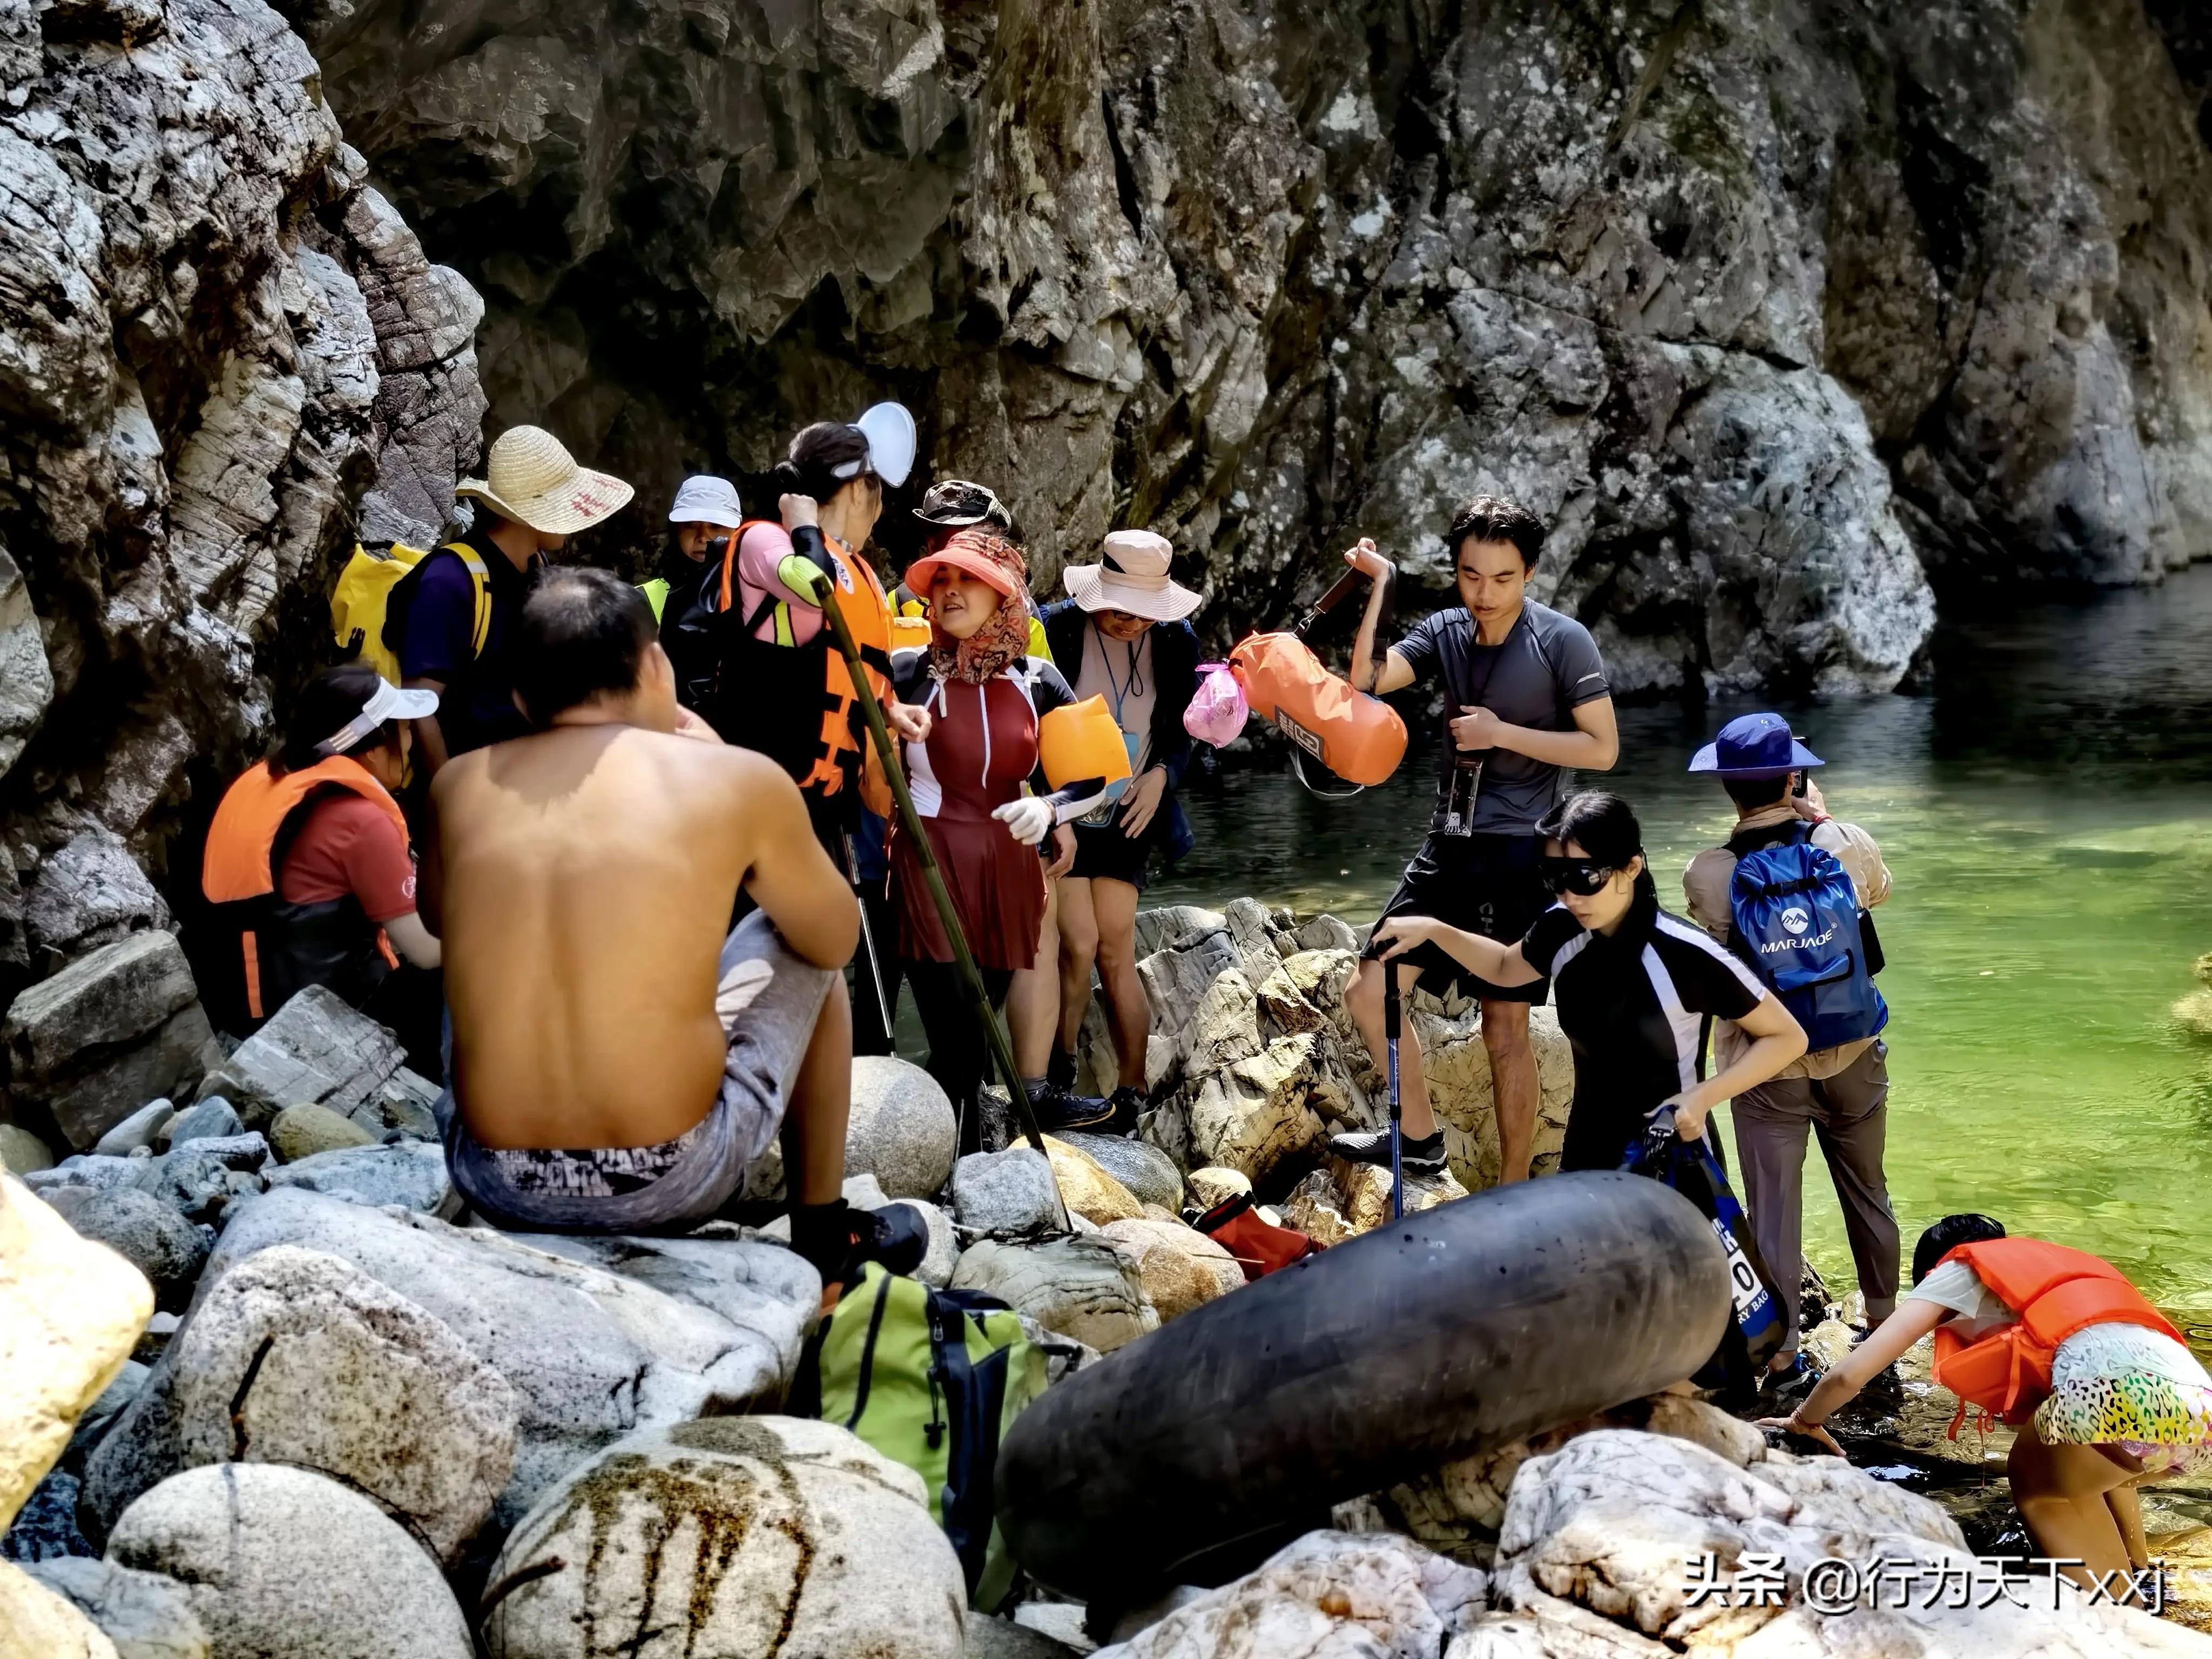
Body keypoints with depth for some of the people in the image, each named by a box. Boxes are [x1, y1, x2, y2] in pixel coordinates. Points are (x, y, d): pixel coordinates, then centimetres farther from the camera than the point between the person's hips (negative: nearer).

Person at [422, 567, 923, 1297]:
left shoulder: (459, 784, 3)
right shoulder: (736, 779, -6)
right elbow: (836, 938, 10)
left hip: (492, 1186, 3)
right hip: (669, 1182, -3)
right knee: (797, 944, 23)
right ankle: (825, 1236, 33)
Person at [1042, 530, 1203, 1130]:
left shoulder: (1175, 643, -1)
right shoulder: (1056, 629, -12)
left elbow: (1181, 731, 11)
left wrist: (1162, 775, -8)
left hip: (1127, 817, 3)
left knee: (1116, 954, 1)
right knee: (1078, 945, -10)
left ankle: (1131, 1097, 11)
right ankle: (1058, 1077, 9)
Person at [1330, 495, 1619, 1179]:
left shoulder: (1563, 641, -9)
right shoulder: (1446, 630, 6)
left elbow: (1603, 749, -11)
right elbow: (1365, 679, -6)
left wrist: (1503, 733, -14)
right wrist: (1379, 588, -10)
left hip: (1517, 853, -6)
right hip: (1447, 844, 6)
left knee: (1505, 1029, -1)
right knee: (1370, 990, 4)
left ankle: (1514, 1192, 10)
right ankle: (1421, 1136, 20)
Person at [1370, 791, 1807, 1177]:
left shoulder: (1685, 955, -23)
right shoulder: (1562, 931, -8)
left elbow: (1787, 1037, -12)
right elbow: (1505, 969, 16)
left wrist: (1703, 1096, -22)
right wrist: (1433, 930, 1)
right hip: (1586, 1159, 5)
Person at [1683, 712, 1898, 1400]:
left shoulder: (1708, 874, -16)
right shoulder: (1846, 844, -12)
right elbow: (1878, 889, 11)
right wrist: (1820, 817, 18)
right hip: (1852, 1055, 2)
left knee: (1774, 1210, 7)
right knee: (1868, 1194, 21)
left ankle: (1783, 1357, 11)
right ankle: (1883, 1326, 37)